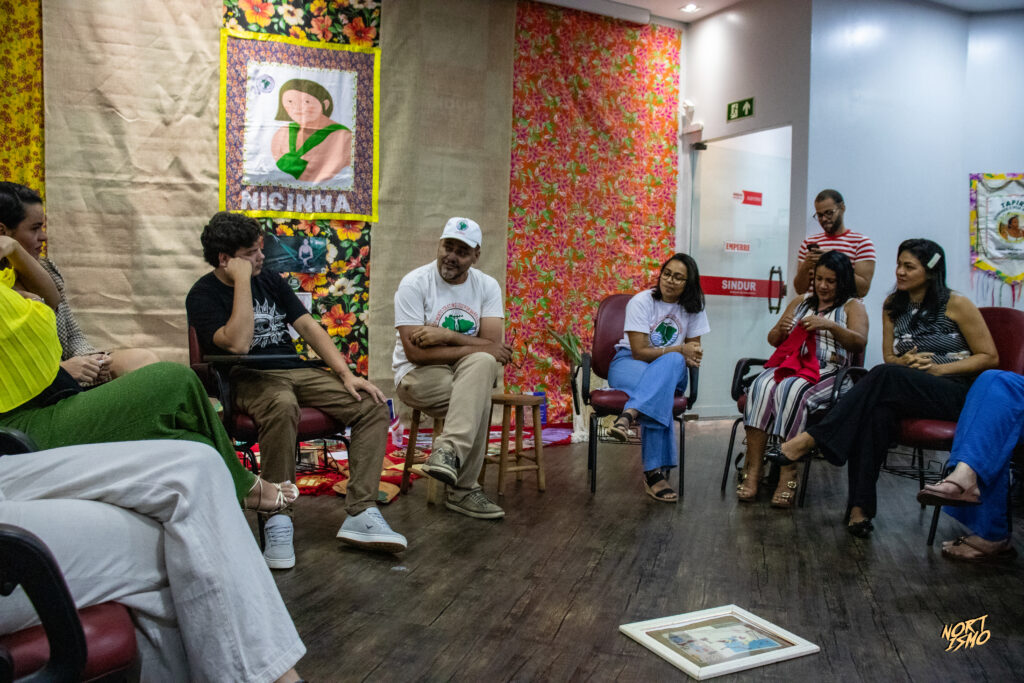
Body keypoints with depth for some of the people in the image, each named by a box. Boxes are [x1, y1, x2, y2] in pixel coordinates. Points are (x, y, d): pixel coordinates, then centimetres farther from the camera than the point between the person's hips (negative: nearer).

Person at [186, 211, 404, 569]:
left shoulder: (269, 279, 15)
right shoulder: (203, 295, -4)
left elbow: (307, 326, 10)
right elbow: (238, 343, -21)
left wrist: (347, 374, -1)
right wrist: (242, 281, -18)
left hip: (296, 370, 6)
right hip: (248, 379, -6)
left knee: (374, 406, -14)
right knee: (282, 405, -42)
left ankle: (360, 514, -20)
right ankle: (278, 520, -30)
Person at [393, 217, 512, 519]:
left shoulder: (487, 286, 2)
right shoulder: (414, 283, -9)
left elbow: (494, 346, -9)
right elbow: (415, 352, -18)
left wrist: (445, 336, -21)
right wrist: (473, 348, -18)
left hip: (471, 371, 4)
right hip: (417, 376, -3)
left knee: (482, 365, -33)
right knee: (479, 396, -32)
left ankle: (448, 452, -38)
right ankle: (463, 489, -26)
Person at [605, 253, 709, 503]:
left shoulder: (693, 309, 5)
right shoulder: (641, 302, -8)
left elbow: (694, 348, 8)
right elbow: (639, 352, -14)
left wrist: (690, 358, -17)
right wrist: (680, 349, -18)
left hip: (671, 369, 3)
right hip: (629, 364, -3)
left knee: (672, 363, -38)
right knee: (659, 392, -39)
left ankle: (629, 415, -51)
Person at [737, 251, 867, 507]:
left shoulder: (852, 306, 14)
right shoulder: (801, 301, 27)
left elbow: (859, 343, -4)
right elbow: (773, 340, 24)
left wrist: (829, 325, -19)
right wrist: (781, 329, 0)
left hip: (827, 373, -3)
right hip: (789, 365, 4)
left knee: (791, 391, -37)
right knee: (761, 387, -31)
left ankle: (788, 475, -35)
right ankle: (752, 472, -35)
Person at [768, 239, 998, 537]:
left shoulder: (956, 305, -1)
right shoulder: (893, 305, 14)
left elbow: (990, 357, 0)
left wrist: (938, 368, -13)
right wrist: (906, 362, -10)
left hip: (957, 392, -4)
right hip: (908, 391, 4)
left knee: (884, 377, -34)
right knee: (879, 410, -34)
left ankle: (809, 440, -38)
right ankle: (860, 506, -37)